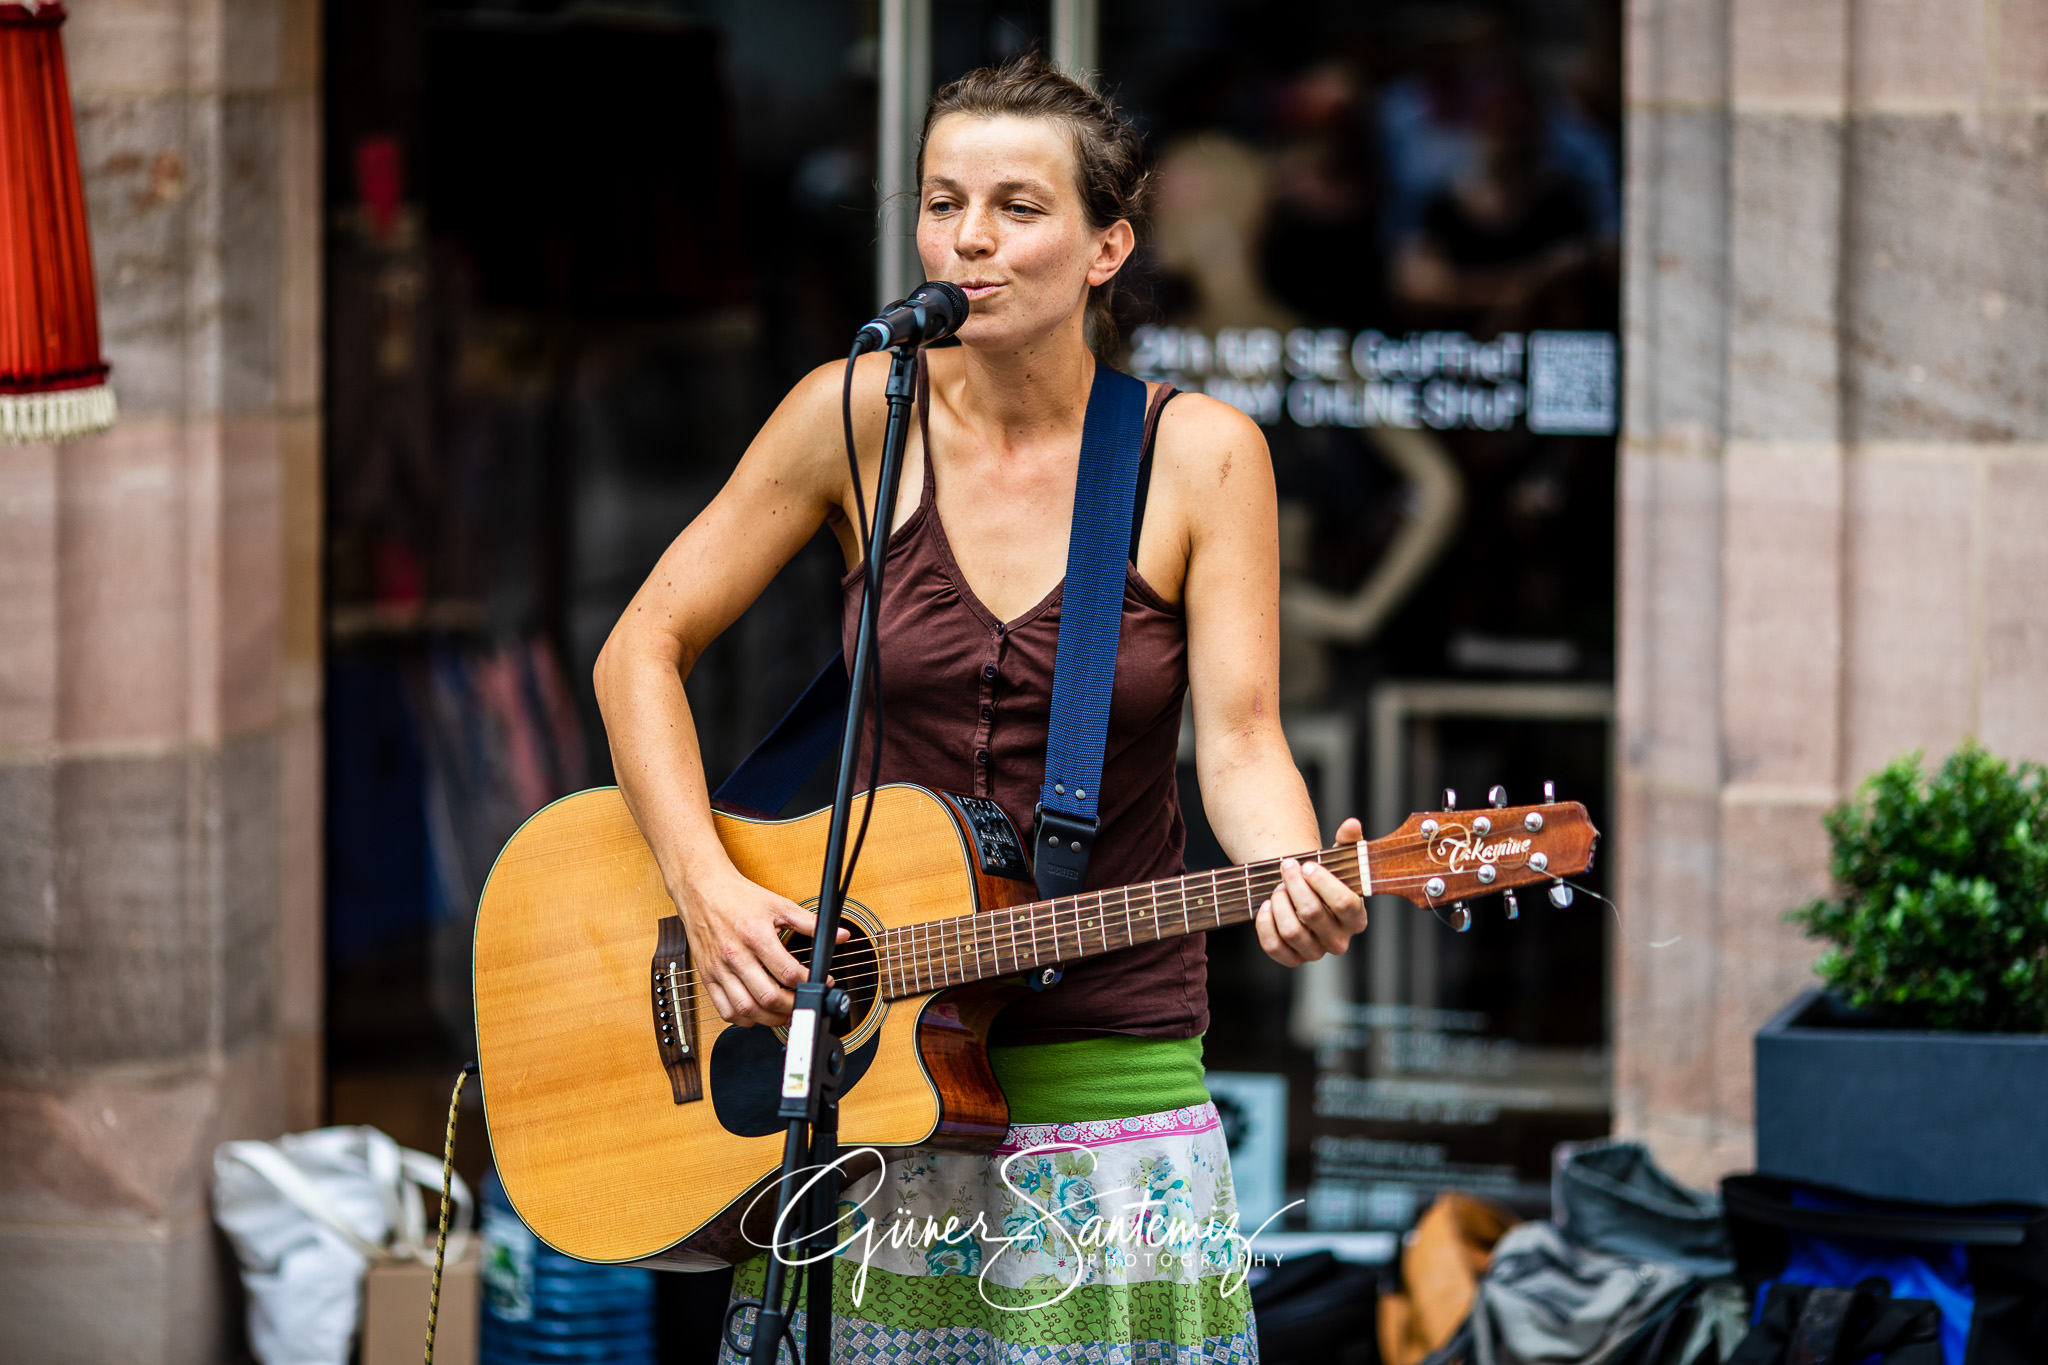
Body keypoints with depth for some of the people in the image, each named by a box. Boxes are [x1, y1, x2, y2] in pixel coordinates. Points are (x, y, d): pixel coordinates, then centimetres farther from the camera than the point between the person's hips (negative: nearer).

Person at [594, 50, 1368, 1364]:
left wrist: (1297, 884, -32)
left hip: (1109, 1081, -1)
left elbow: (1240, 741, -10)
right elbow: (644, 649, 1)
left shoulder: (1197, 455, -4)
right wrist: (710, 891, -12)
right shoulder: (863, 415, -2)